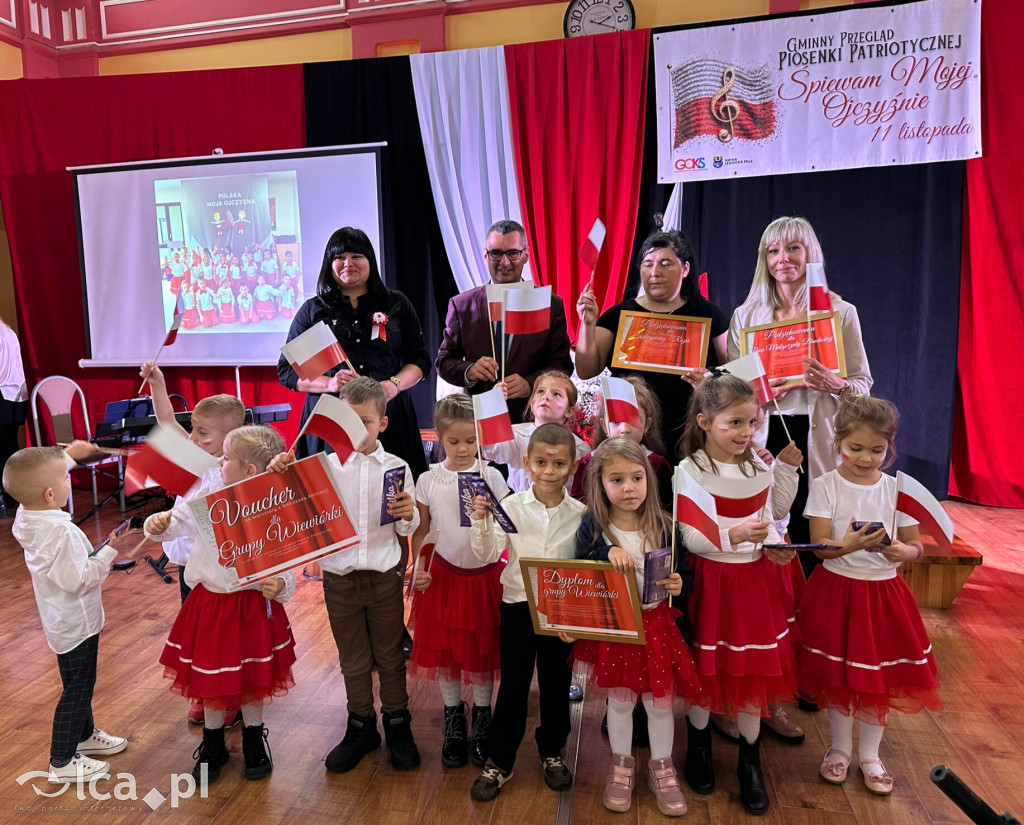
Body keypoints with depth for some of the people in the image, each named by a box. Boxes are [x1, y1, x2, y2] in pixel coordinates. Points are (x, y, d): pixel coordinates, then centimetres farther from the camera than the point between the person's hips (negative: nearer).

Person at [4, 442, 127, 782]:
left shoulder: (25, 518, -4)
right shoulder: (60, 532, -32)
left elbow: (39, 477, 16)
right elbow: (78, 580, -31)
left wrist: (69, 455, 20)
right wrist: (109, 552, -23)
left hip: (65, 621, 9)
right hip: (76, 624, -9)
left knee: (81, 682, 25)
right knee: (76, 690, 7)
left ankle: (85, 735, 43)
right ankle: (62, 761, 21)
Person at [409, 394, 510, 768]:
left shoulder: (491, 477, -6)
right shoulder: (428, 480, -2)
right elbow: (421, 530, 5)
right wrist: (417, 567, -6)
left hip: (485, 574, -1)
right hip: (442, 574, 1)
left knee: (483, 651, 10)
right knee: (444, 650, 11)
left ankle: (482, 722, 31)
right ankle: (454, 720, 33)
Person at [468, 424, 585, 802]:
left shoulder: (580, 513, -7)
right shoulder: (511, 506, -9)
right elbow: (488, 555, -10)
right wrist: (481, 521, -25)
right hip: (518, 606, -1)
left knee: (556, 684, 16)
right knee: (512, 684, 10)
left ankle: (552, 752, 39)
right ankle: (499, 762, 27)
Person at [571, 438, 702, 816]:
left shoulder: (663, 526, -7)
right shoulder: (593, 527, -9)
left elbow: (685, 574, 2)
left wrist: (679, 585, -20)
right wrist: (608, 553, -27)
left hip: (656, 625, 1)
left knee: (660, 700, 13)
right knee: (619, 700, 16)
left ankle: (661, 768, 37)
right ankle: (621, 766, 39)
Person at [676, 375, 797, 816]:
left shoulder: (759, 467, 2)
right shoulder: (689, 471, -13)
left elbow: (766, 521, 10)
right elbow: (690, 538, -15)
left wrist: (775, 546, -10)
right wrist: (735, 535, -30)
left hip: (754, 579, 4)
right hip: (710, 580, -4)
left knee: (755, 668, 11)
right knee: (704, 667, 10)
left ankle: (750, 763, 31)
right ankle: (699, 748, 36)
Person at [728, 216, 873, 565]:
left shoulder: (841, 312, 7)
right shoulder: (746, 315, 11)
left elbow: (863, 383, 7)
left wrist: (835, 385, -15)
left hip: (817, 440, -1)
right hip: (763, 438, 1)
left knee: (812, 539, -4)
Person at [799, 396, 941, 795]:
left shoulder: (898, 489, -2)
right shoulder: (825, 486, -9)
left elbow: (916, 545, 0)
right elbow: (820, 546, -14)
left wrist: (902, 552, -23)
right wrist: (848, 546, -34)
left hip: (883, 592, 1)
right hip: (835, 590, -1)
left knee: (879, 676, 11)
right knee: (836, 673, 11)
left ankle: (870, 755, 32)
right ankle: (840, 747, 34)